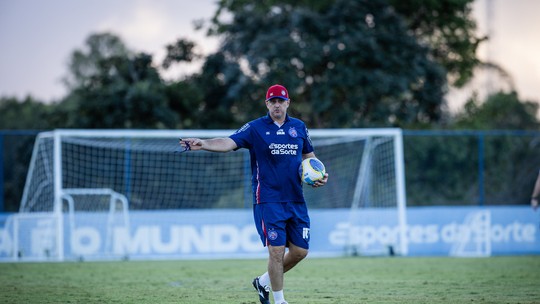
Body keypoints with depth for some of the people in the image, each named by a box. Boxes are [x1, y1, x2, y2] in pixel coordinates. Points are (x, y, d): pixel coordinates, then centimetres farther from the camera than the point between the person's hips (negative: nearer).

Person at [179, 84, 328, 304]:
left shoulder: (299, 127, 10)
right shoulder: (255, 128, -2)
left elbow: (309, 155, 23)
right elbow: (229, 143, -15)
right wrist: (203, 144, -33)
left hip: (296, 201, 5)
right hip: (268, 201, -5)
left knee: (300, 251, 5)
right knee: (277, 250, -8)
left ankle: (264, 282, 26)